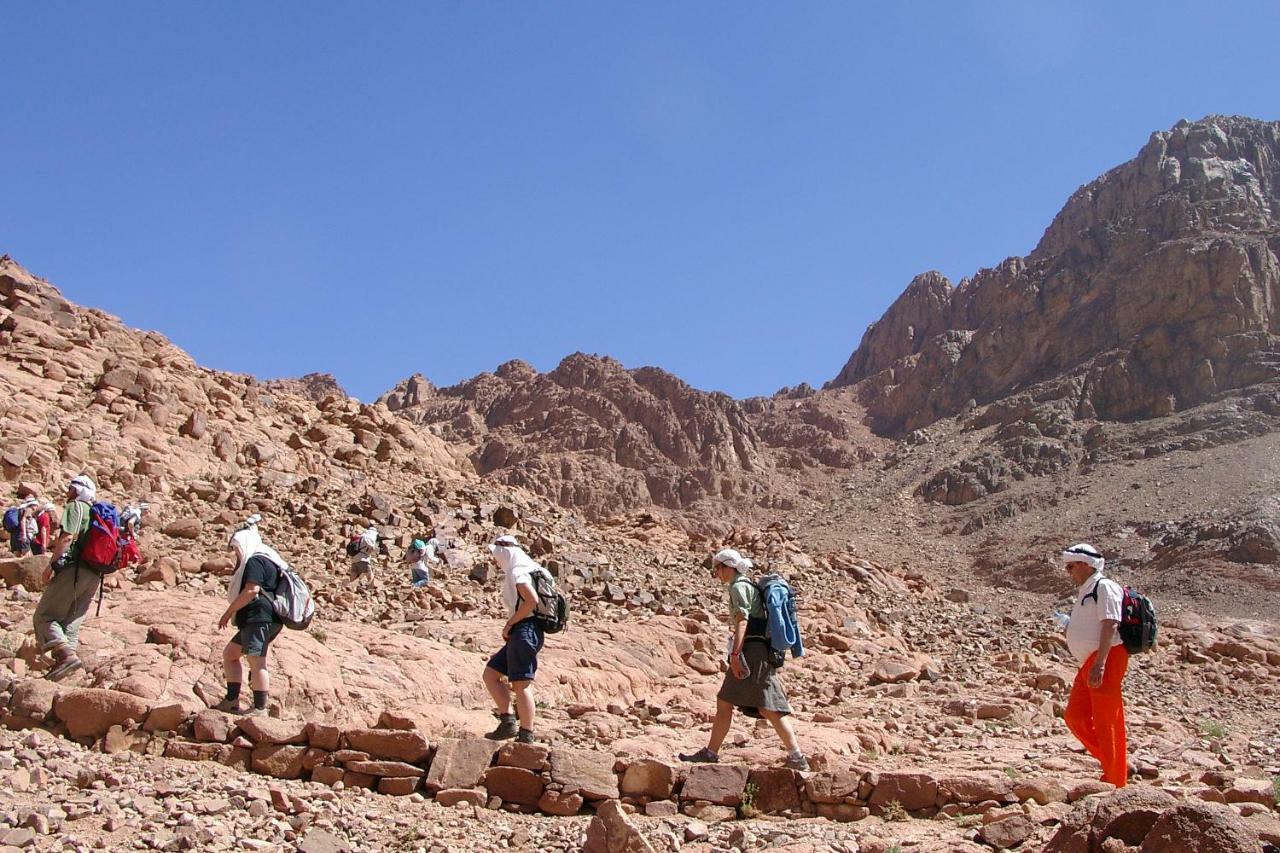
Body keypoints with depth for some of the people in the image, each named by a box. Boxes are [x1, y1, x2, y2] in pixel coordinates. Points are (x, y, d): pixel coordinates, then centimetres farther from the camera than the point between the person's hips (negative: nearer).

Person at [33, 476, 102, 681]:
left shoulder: (75, 506, -1)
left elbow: (67, 536, -15)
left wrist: (51, 564, -15)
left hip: (74, 569, -8)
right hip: (94, 576, 8)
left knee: (44, 616, -5)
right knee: (71, 622, 10)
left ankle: (66, 655, -24)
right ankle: (61, 665, 3)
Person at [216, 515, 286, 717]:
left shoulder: (255, 561, -10)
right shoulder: (266, 560, 24)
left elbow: (251, 590, -20)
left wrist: (229, 611, -11)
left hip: (259, 618, -12)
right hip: (256, 619, 12)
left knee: (256, 662, -10)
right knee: (230, 653, 16)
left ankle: (260, 708, -7)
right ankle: (232, 701, 15)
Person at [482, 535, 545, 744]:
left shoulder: (517, 572, -9)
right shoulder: (514, 572, 21)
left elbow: (532, 600, -24)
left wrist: (510, 623, -15)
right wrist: (511, 626, 13)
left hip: (524, 630, -11)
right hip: (523, 632, 11)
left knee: (521, 684, -7)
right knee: (490, 673, 12)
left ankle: (526, 736, -3)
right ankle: (508, 722, 8)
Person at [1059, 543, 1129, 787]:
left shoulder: (1104, 587, -9)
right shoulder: (1085, 591, 21)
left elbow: (1110, 625, -19)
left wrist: (1100, 664, -26)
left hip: (1106, 660, -10)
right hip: (1089, 663, 10)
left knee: (1107, 723, -4)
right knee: (1075, 717, 9)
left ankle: (1115, 782, 3)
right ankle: (1110, 761, 19)